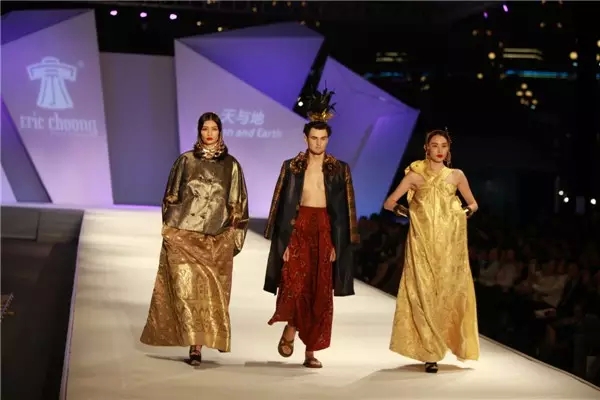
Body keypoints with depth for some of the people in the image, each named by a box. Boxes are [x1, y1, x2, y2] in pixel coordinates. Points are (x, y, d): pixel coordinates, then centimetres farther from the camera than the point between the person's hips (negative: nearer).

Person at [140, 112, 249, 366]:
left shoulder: (231, 165, 7)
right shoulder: (186, 160, 6)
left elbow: (237, 205, 9)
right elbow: (171, 197, 10)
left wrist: (233, 238, 4)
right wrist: (169, 229, 4)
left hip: (216, 240, 1)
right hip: (184, 235, 0)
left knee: (211, 290, 0)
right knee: (187, 287, -10)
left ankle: (213, 335, 13)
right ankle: (195, 343, -9)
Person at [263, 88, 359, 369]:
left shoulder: (339, 170, 5)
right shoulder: (292, 167, 4)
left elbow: (344, 210, 4)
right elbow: (283, 206, 2)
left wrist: (337, 244, -4)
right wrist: (283, 242, -5)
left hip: (325, 232, 1)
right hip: (297, 230, -1)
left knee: (321, 293, 0)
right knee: (294, 284, -17)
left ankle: (311, 351, 8)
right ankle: (290, 329, 10)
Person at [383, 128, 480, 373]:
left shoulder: (456, 176, 10)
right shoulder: (415, 175, 5)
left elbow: (472, 204, 21)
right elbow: (389, 203, 5)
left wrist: (466, 212, 5)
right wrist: (405, 211, -6)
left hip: (449, 242, 2)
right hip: (422, 242, -2)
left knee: (449, 293, 0)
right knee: (424, 294, -7)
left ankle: (448, 342, 17)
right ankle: (429, 353, -4)